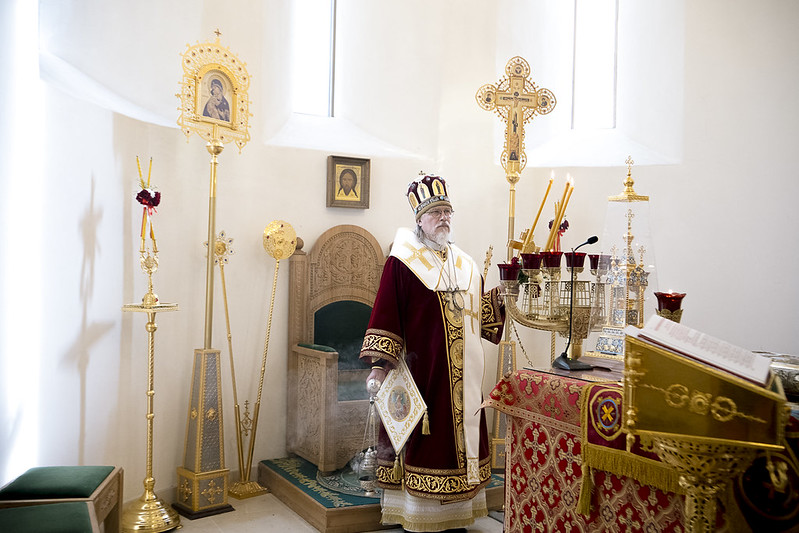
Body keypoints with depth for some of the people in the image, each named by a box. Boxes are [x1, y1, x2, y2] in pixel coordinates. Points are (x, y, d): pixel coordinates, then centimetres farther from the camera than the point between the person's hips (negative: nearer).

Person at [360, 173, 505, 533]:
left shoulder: (465, 264, 14)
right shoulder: (402, 262, -5)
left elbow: (482, 315, 15)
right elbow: (386, 315, -9)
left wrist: (499, 294, -2)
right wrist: (380, 365, -14)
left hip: (462, 376, 6)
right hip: (423, 371, -6)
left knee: (459, 435, 10)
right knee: (422, 439, -1)